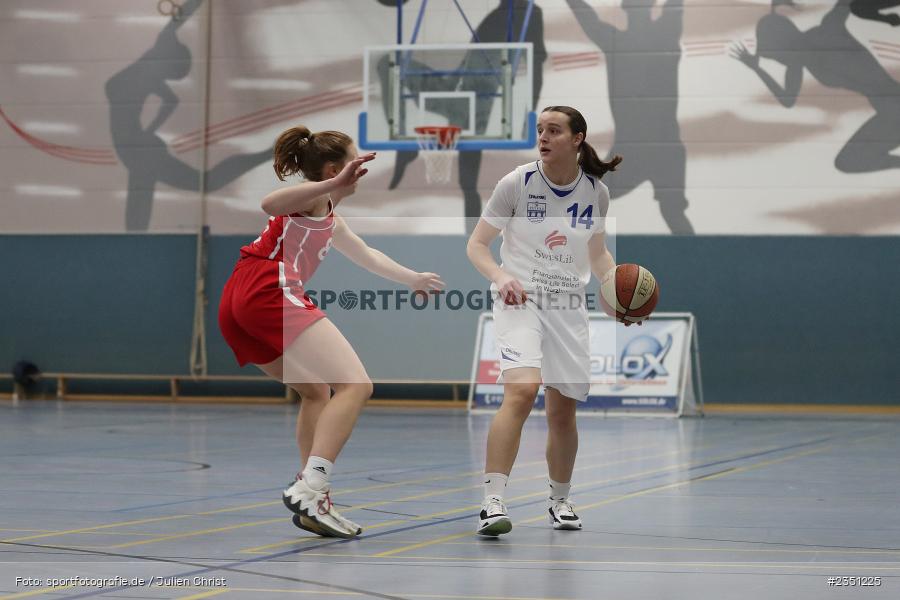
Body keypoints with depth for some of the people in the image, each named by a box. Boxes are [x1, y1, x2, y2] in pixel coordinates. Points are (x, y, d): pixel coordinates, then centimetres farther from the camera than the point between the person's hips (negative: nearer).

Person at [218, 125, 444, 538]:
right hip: (271, 290, -10)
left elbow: (367, 256, 51)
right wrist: (335, 185, -28)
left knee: (317, 392, 24)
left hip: (237, 303, 10)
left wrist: (414, 279, 60)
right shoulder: (315, 196, 5)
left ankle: (314, 502, 14)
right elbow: (271, 203, -19)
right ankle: (310, 489, -30)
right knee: (354, 384, -16)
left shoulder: (328, 220, 34)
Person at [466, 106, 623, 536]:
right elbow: (476, 245, -3)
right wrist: (501, 276, -22)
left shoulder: (595, 191, 3)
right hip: (519, 300, -4)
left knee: (563, 409, 9)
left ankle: (559, 501, 31)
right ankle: (493, 501, -28)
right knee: (522, 390, -26)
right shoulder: (517, 182, -8)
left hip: (568, 305, 4)